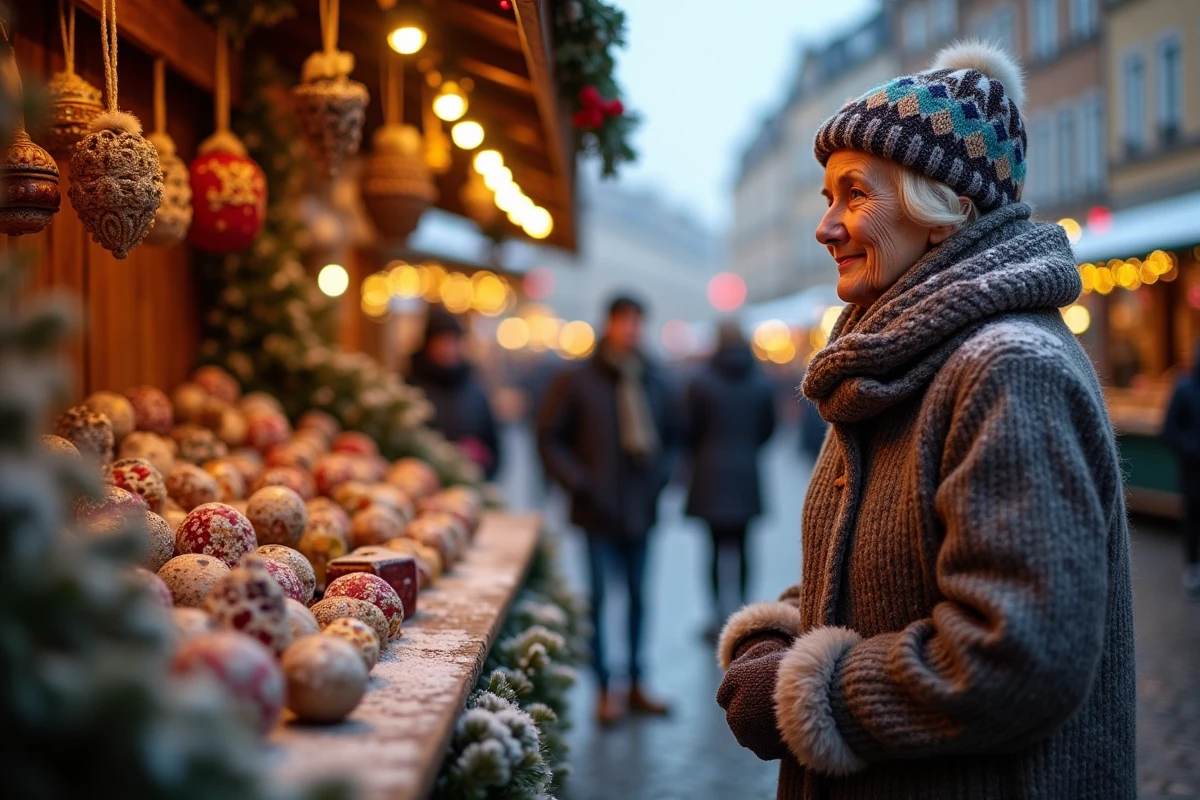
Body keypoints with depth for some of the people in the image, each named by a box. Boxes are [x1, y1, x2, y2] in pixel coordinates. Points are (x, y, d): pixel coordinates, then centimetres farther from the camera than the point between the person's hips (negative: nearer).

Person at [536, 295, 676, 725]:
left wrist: (659, 477, 7)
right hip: (599, 509, -4)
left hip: (640, 509, 4)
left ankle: (636, 685, 18)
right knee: (600, 595, -3)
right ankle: (605, 689, 6)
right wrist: (579, 483, -10)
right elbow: (549, 436, -2)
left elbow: (669, 436, 23)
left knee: (638, 596, 9)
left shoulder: (653, 382, 10)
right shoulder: (578, 380, -3)